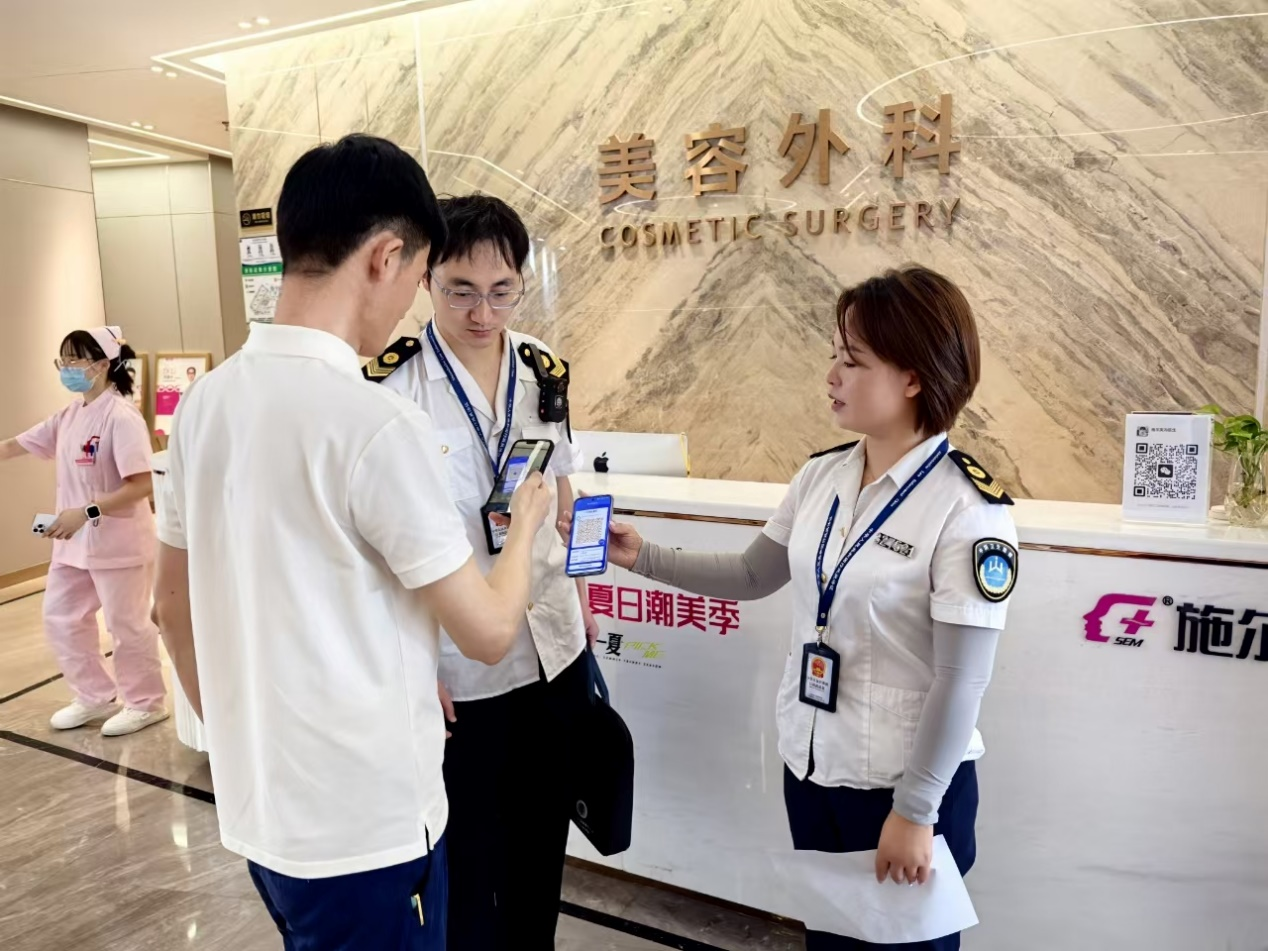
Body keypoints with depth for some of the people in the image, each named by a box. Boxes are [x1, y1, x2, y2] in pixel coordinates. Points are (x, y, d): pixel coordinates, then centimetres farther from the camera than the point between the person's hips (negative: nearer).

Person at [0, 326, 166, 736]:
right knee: (61, 619, 17)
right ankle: (97, 698, 33)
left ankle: (146, 703, 24)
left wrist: (86, 513, -28)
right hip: (75, 542, 9)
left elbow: (140, 486, -24)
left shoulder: (121, 417, -19)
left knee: (128, 626, 5)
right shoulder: (69, 416, 7)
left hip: (118, 543, -9)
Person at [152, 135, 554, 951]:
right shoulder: (377, 424, -24)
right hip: (366, 822, -7)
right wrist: (527, 519, 0)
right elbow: (489, 632, -17)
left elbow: (175, 607, 9)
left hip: (258, 808, 7)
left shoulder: (203, 404, -1)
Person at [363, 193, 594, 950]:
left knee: (542, 842, 22)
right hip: (455, 666, -4)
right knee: (467, 858, 15)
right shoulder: (390, 384, -15)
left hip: (554, 647, 5)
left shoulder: (543, 368, 0)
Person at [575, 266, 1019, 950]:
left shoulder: (968, 510, -20)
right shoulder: (820, 477, -2)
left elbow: (962, 680, -18)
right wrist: (642, 557, -2)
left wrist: (915, 811, -14)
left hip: (905, 780, -6)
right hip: (809, 764, 6)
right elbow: (752, 576, 8)